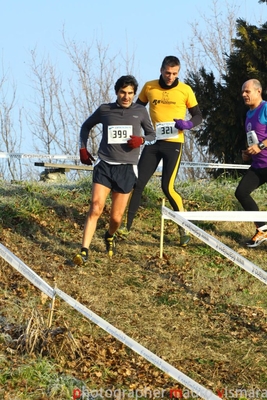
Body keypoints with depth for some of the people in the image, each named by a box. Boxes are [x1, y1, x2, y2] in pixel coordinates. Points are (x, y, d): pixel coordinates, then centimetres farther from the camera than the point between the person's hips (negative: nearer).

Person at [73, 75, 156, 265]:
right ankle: (84, 251, -16)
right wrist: (83, 148, 10)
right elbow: (86, 126, 21)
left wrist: (141, 139, -7)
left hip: (127, 168, 1)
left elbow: (152, 134, 15)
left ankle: (110, 236, 40)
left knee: (116, 217, 6)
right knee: (96, 208, -16)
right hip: (104, 165, 0)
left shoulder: (140, 111, 4)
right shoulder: (105, 110, 4)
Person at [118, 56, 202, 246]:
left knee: (168, 187, -11)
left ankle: (184, 228, 4)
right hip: (153, 142, 3)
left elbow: (198, 116, 4)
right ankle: (127, 225, 12)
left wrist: (188, 124, -18)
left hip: (173, 143, -3)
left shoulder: (185, 90, -3)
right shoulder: (149, 87, 4)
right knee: (138, 183, 1)